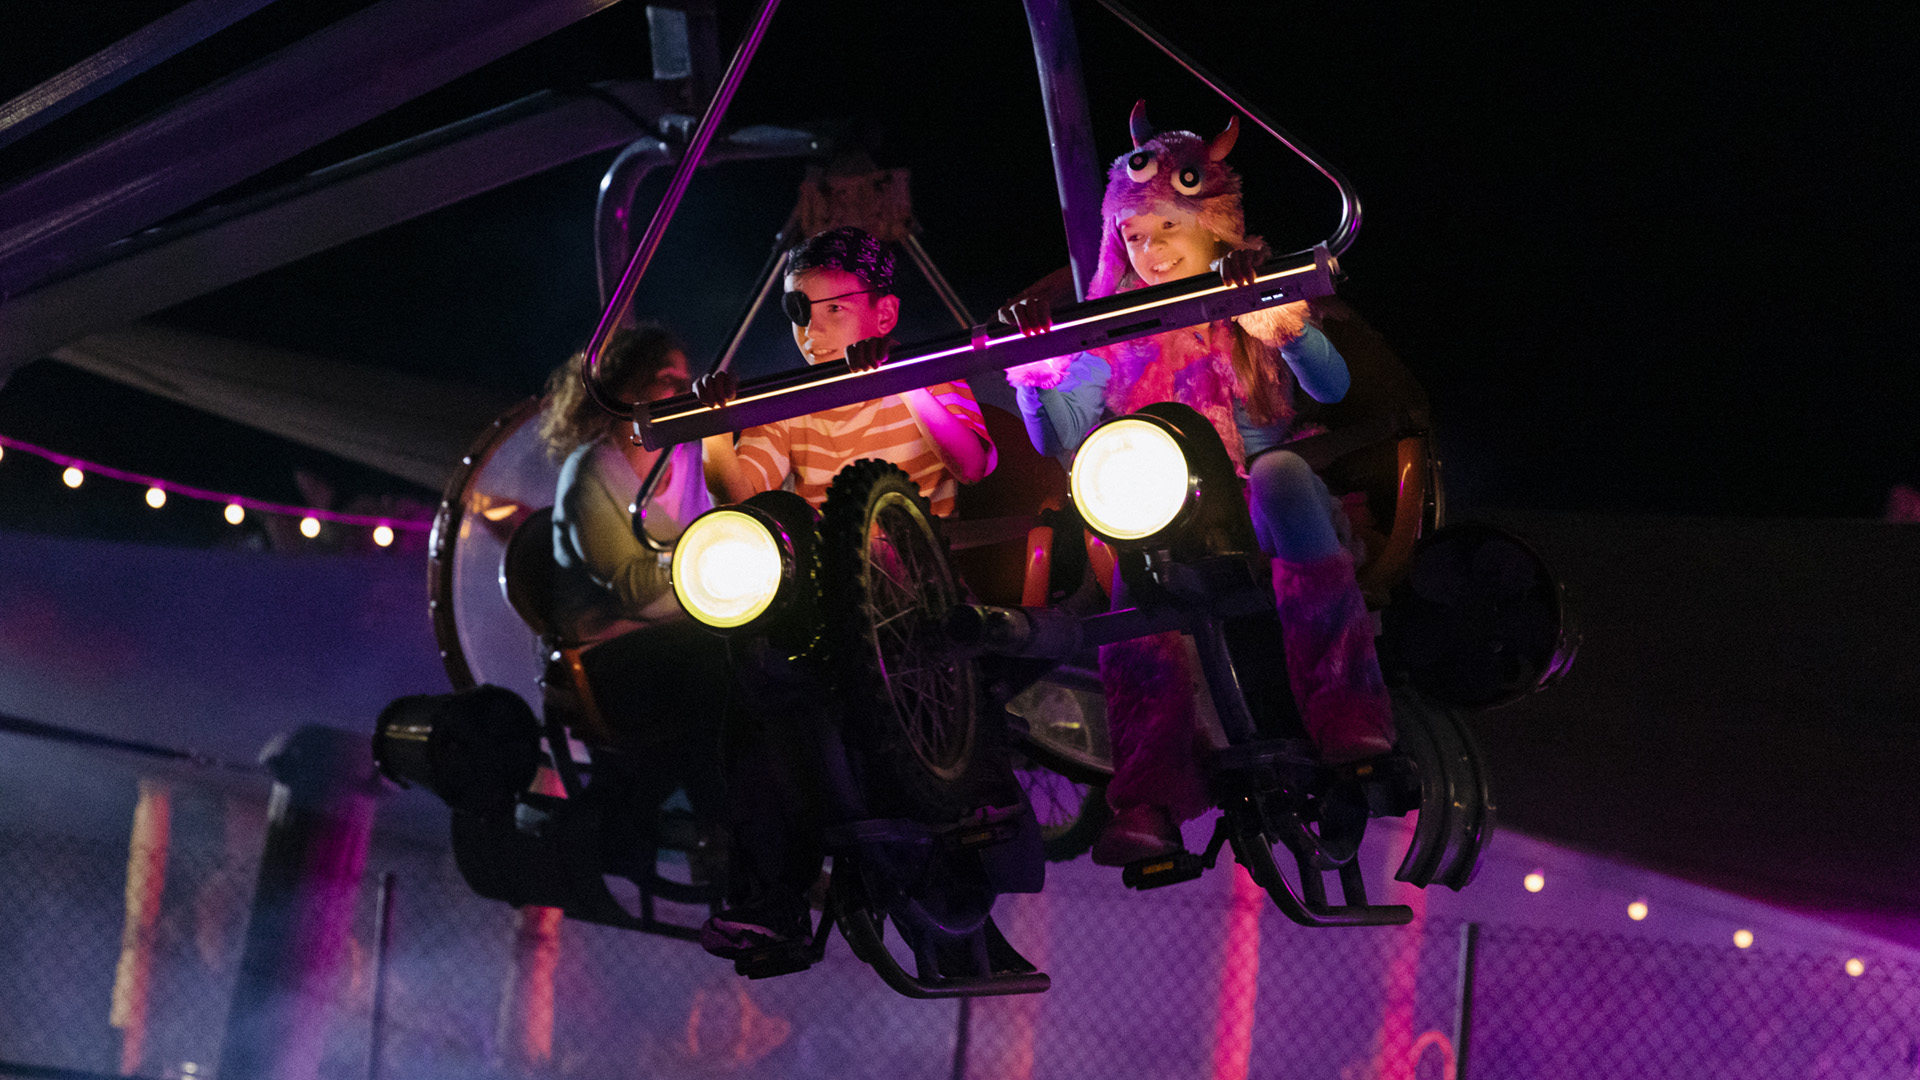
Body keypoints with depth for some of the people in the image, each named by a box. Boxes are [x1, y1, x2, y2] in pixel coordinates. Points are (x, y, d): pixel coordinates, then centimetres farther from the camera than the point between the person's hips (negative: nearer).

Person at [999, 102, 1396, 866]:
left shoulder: (1255, 296, 10)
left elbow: (1330, 386, -8)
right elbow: (1063, 442, 6)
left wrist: (1285, 333, -31)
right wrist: (1036, 373, -14)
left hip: (1265, 510, -1)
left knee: (1280, 473, -36)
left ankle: (1346, 711, -38)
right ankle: (1148, 800, -41)